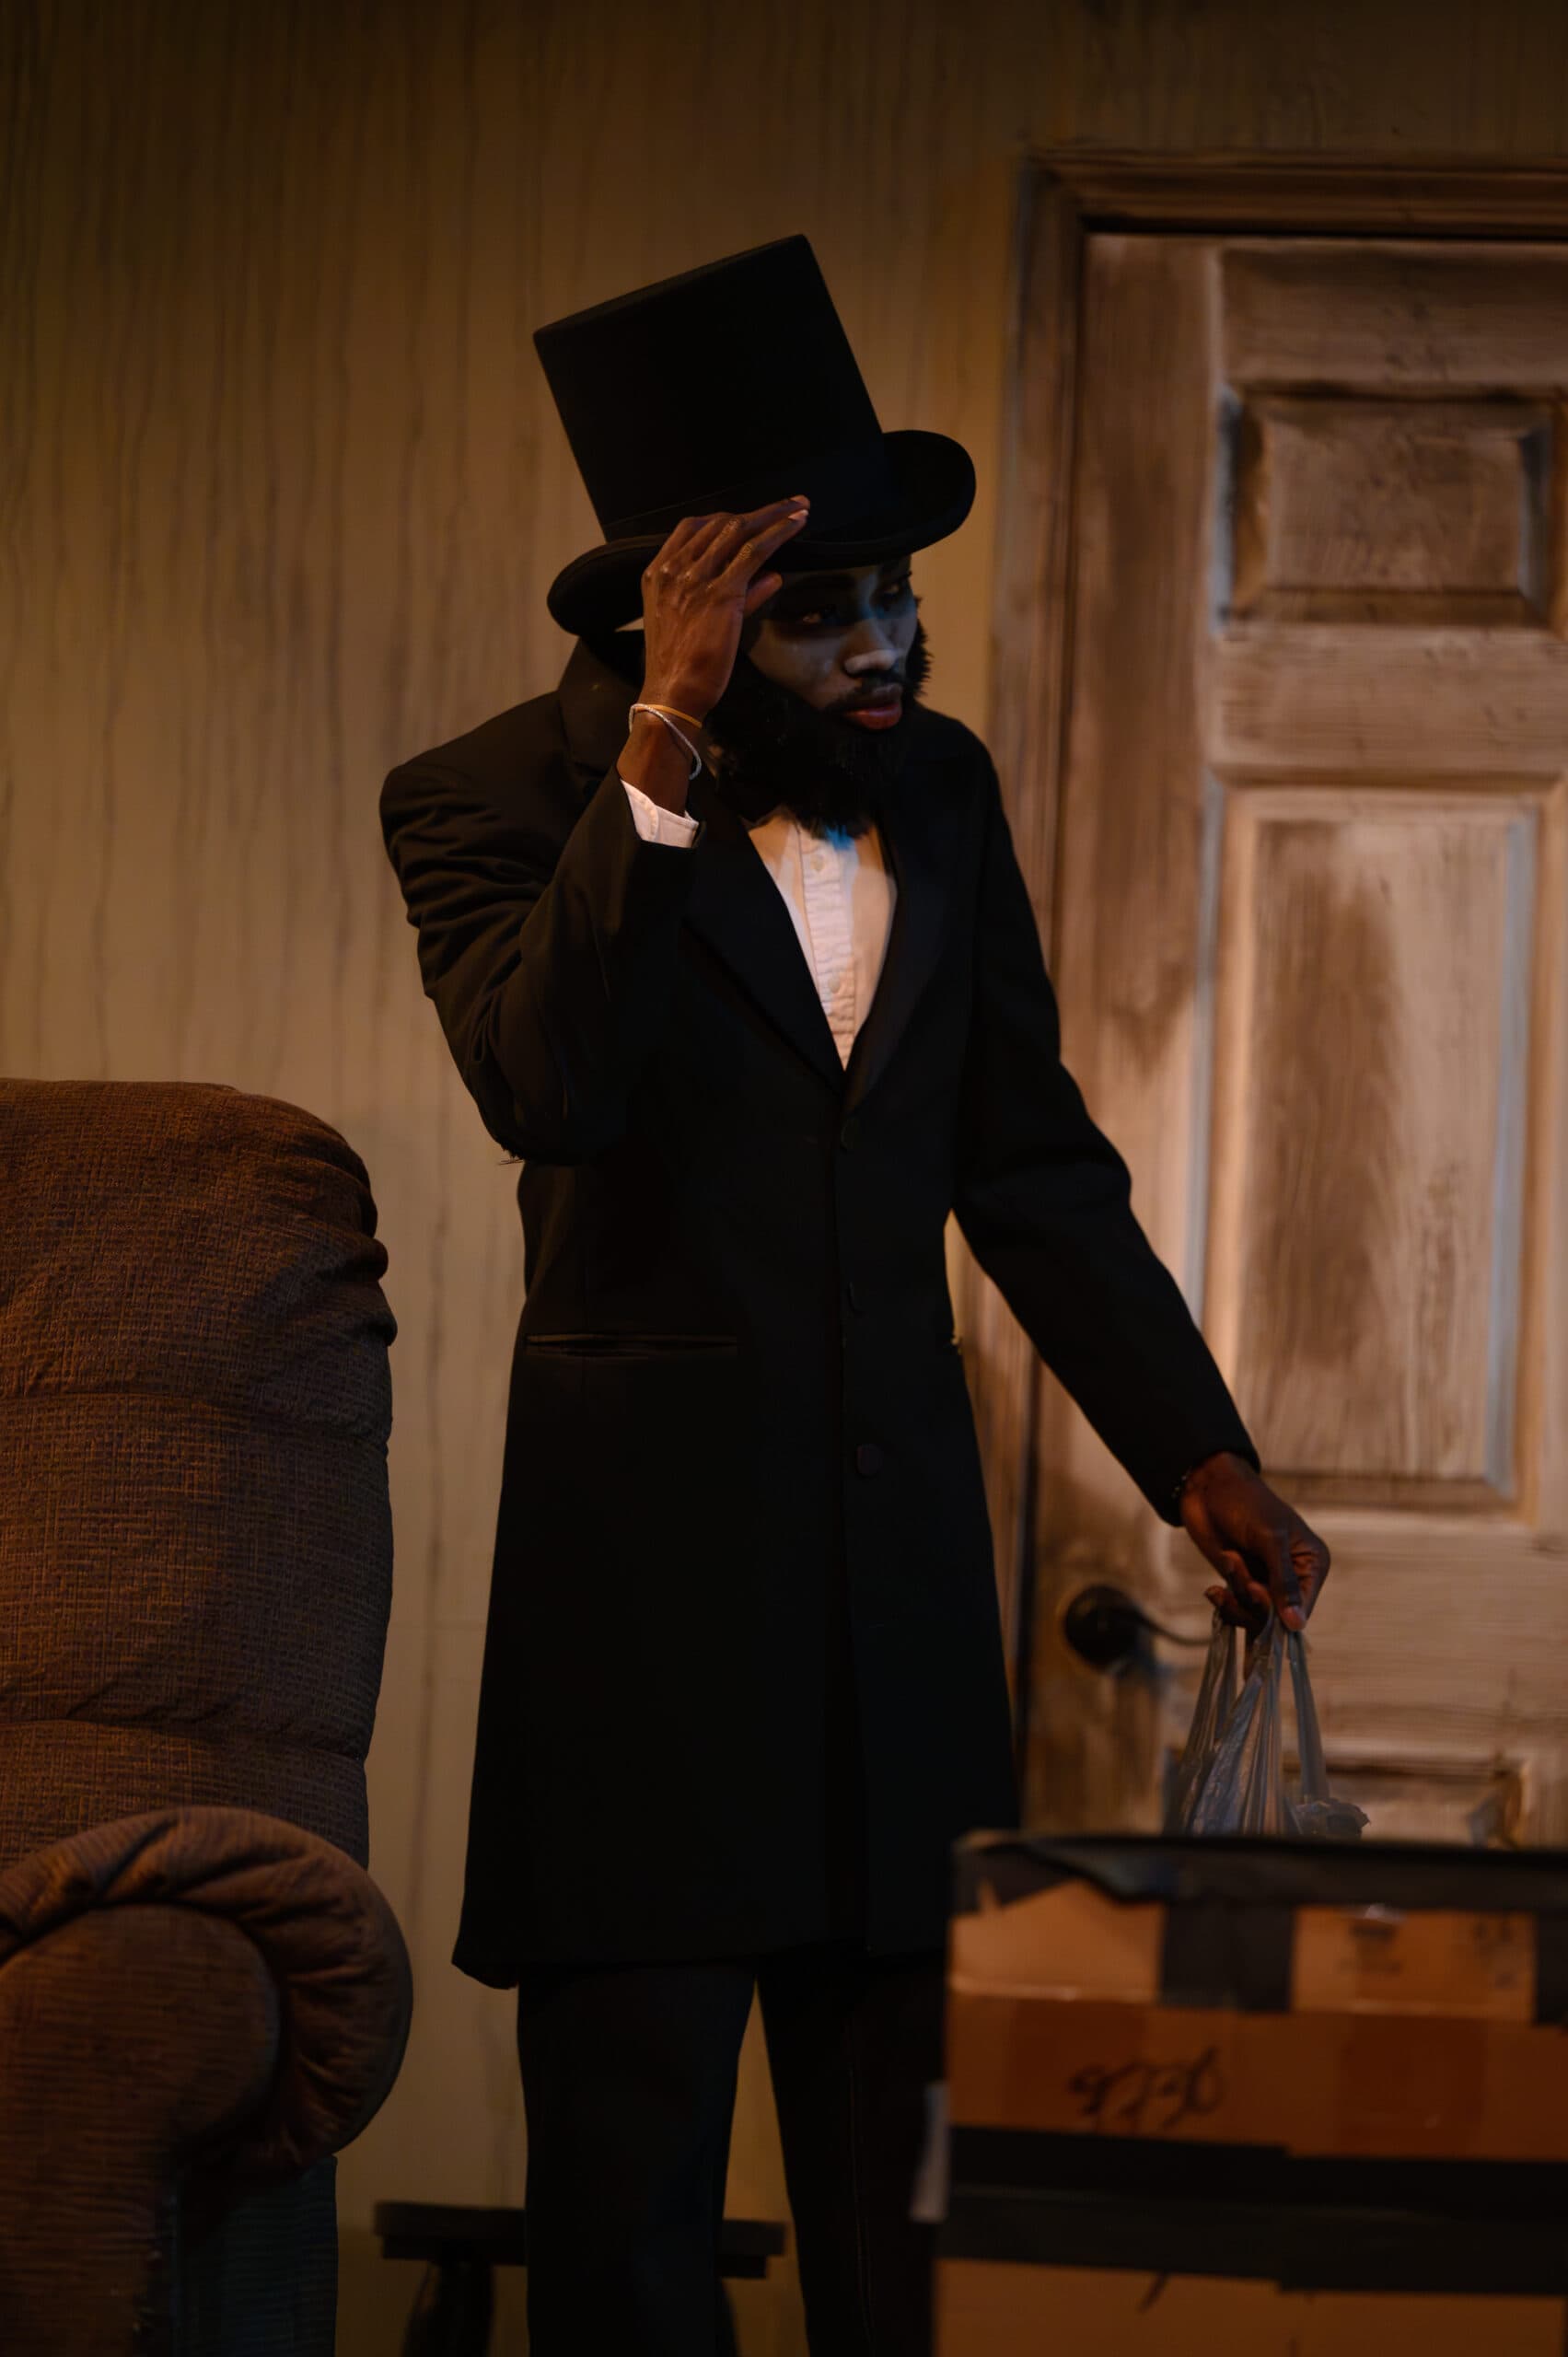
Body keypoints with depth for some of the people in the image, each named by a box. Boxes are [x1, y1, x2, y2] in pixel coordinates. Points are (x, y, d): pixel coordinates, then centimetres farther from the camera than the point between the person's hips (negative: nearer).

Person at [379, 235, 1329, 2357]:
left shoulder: (943, 790, 9)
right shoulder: (495, 798, -6)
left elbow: (1033, 1164, 16)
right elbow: (546, 1085, -26)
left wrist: (1199, 1455, 10)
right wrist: (665, 746, -29)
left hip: (904, 1557, 4)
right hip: (645, 1573, -4)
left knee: (911, 2165, 7)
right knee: (629, 2160, 3)